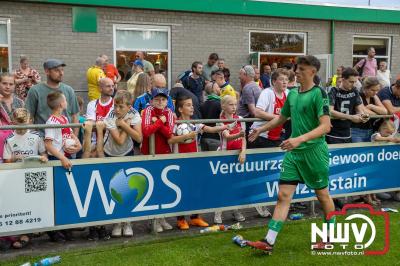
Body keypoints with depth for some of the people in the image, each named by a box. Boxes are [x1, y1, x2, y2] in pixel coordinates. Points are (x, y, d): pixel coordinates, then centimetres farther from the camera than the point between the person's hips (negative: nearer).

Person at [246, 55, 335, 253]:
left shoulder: (318, 93, -11)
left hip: (314, 151, -6)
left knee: (322, 194, 11)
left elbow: (325, 126, -21)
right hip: (293, 152, 6)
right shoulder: (292, 93, 9)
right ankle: (269, 242, 1)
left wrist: (300, 139, -32)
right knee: (283, 195, 0)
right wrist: (261, 129, 19)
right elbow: (282, 117, 25)